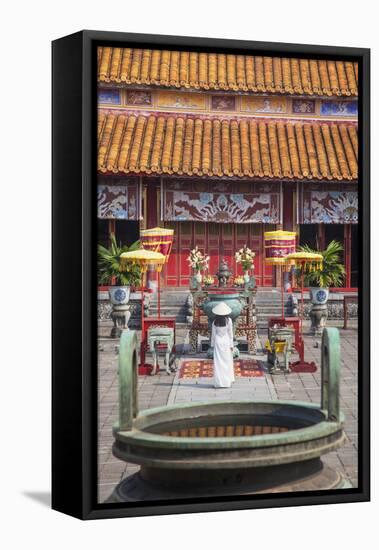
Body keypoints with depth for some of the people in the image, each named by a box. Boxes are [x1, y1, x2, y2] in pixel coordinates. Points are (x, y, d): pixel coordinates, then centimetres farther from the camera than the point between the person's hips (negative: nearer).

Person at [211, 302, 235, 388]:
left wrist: (212, 345, 10)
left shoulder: (215, 322, -6)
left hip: (218, 342, 0)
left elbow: (213, 334, -1)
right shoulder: (228, 320, -9)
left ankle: (219, 382, 4)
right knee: (227, 362, 9)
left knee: (218, 362, 4)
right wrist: (231, 345, 2)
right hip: (226, 342, 0)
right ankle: (227, 382, 10)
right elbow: (230, 333, -5)